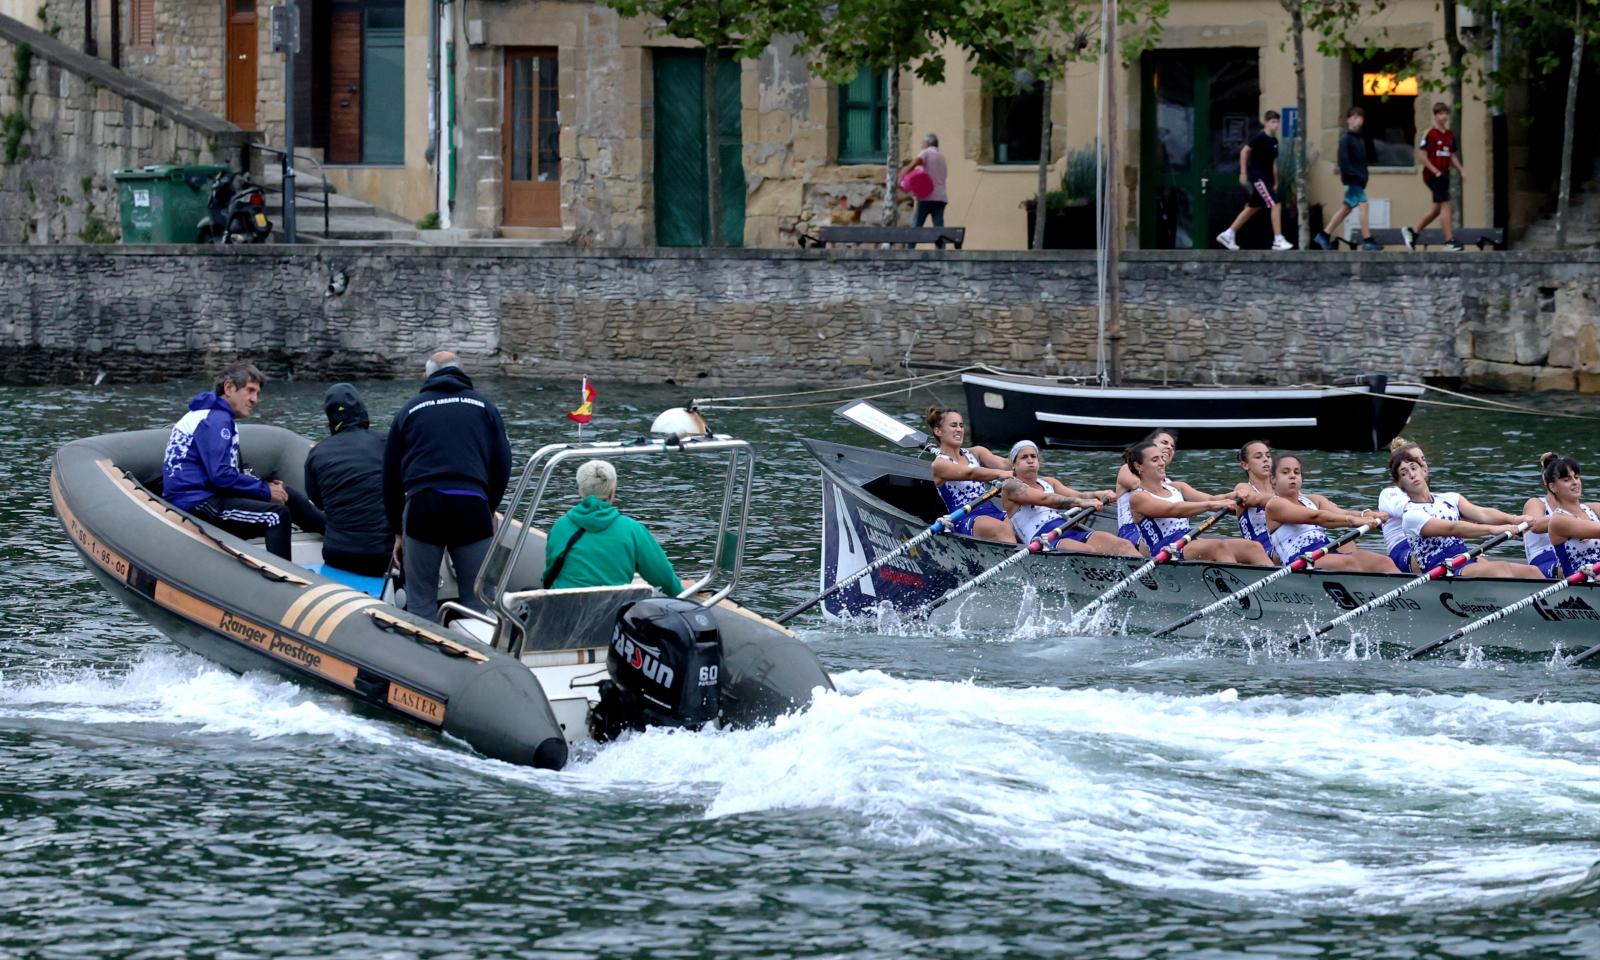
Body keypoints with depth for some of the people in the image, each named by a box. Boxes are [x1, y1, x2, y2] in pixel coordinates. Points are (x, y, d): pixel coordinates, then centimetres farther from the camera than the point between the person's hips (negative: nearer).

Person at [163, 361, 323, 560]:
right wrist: (265, 490, -12)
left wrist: (264, 484, 6)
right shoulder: (216, 420, -14)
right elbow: (221, 476, -22)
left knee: (286, 495, 9)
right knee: (277, 514, -22)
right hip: (196, 503, -11)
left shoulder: (220, 417, 20)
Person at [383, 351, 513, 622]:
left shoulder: (410, 410, 19)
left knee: (420, 602, 7)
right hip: (472, 505, 0)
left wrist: (398, 531, 27)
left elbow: (390, 476, 20)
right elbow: (503, 466, 14)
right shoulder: (484, 407, 17)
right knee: (478, 601, 5)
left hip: (421, 505, 0)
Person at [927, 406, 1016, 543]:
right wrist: (1001, 474, -35)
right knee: (1002, 529, -36)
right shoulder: (940, 465, 1)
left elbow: (1002, 465, 0)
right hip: (966, 520, -6)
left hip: (994, 512, 6)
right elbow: (970, 473, -18)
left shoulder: (976, 453, 20)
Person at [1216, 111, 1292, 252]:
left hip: (1266, 178, 9)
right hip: (1258, 177, -9)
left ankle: (1228, 235, 23)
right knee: (1275, 205, -14)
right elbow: (1244, 152, -12)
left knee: (1253, 208, 16)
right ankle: (1278, 240, -12)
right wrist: (1243, 173, -15)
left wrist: (1275, 182, 20)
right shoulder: (1260, 137, -13)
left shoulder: (1274, 141, 11)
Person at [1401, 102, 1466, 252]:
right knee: (1445, 205, -12)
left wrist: (1461, 170, 7)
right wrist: (1435, 171, -18)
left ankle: (1412, 233, 27)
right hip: (1433, 176, -8)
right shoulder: (1430, 134, -9)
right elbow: (1422, 155, -12)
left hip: (1444, 175, 8)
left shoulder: (1450, 135, 13)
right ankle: (1449, 241, -13)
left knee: (1438, 209, 12)